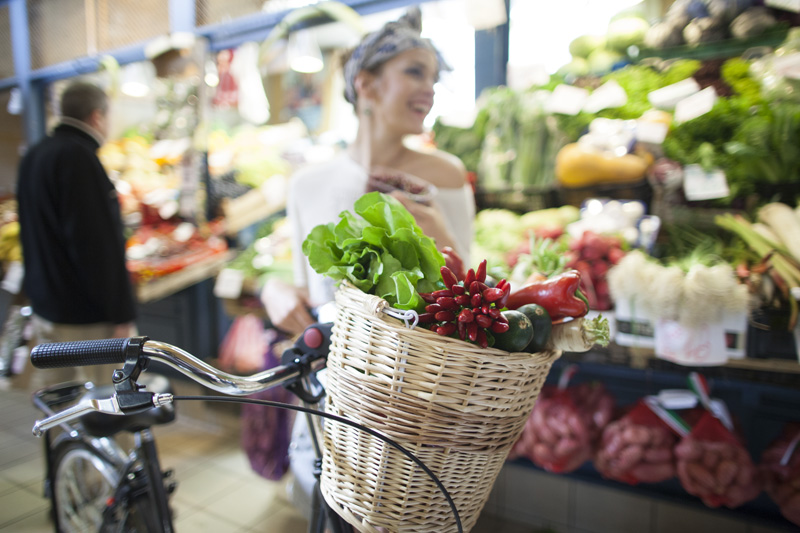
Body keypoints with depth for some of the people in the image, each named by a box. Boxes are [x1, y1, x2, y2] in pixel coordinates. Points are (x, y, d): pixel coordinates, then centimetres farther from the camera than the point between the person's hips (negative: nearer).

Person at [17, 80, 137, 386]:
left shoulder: (32, 157, 14)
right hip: (85, 318, -10)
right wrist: (122, 314, -20)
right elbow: (100, 244, -23)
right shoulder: (78, 157, -17)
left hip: (44, 308, 10)